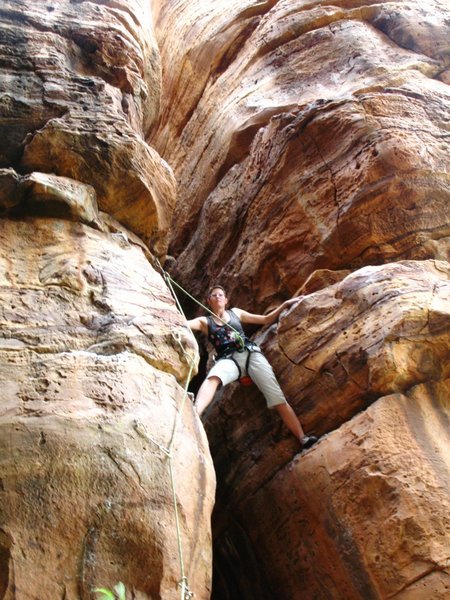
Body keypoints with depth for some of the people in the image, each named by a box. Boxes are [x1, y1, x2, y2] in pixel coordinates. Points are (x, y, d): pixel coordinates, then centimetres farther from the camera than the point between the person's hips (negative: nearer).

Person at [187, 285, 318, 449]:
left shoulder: (236, 312, 26)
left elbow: (266, 320, 30)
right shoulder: (204, 321, 20)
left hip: (251, 353, 2)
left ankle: (303, 438, -24)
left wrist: (285, 305, 23)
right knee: (212, 378, -41)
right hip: (229, 359, -2)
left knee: (278, 398, -17)